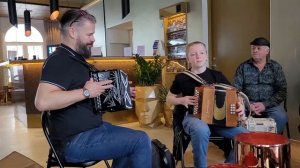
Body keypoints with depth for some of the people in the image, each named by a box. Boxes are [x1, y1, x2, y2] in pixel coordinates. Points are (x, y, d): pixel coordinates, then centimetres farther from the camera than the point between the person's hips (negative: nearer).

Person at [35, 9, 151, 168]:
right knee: (141, 141, -14)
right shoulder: (59, 61, -18)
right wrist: (86, 92, -27)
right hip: (75, 140, -10)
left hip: (93, 127, 10)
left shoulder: (76, 59, 15)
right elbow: (42, 102, -32)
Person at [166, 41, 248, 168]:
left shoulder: (217, 75, 9)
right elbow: (169, 98, 15)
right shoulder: (182, 78, 4)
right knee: (201, 130, -39)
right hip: (192, 116, -3)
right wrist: (182, 100, -6)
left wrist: (240, 105, -11)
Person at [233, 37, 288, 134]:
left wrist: (265, 105, -14)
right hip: (248, 103, 0)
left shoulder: (275, 67, 5)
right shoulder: (243, 67, 3)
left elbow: (282, 91, -1)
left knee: (281, 117, -28)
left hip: (270, 104, 1)